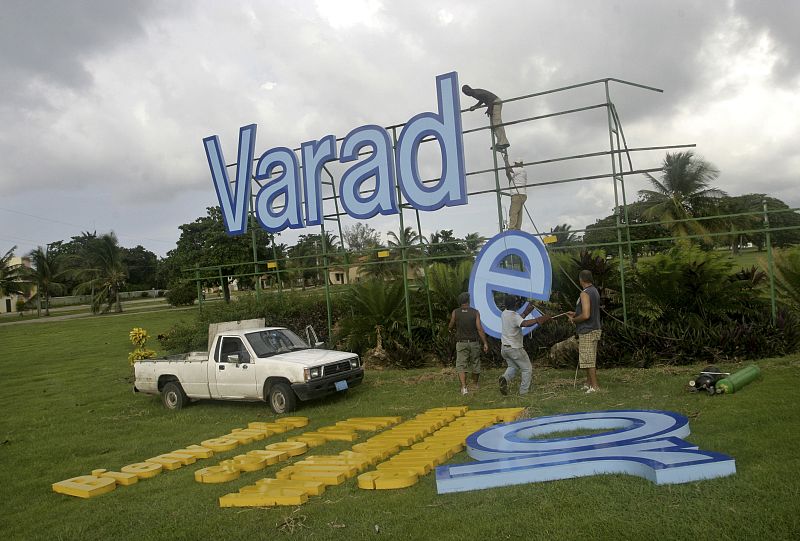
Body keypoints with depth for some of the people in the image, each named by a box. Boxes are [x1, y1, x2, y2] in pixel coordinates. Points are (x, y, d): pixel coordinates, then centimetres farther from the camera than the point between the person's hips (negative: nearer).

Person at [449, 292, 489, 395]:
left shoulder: (455, 312, -5)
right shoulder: (475, 312, -6)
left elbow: (450, 327, 5)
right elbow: (479, 329, -11)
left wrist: (452, 328, 29)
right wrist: (485, 343, -8)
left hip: (461, 343, -1)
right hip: (473, 343, 1)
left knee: (461, 366, -1)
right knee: (475, 364, 18)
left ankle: (464, 387, -18)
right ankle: (475, 385, 35)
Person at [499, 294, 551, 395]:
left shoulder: (504, 314, 4)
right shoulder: (514, 316, -22)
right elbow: (524, 323, -41)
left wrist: (526, 312, 15)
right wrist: (537, 320, -42)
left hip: (504, 348, 7)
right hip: (515, 348, -7)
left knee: (512, 366, 24)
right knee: (527, 369, 9)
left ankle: (505, 378, -4)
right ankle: (524, 391, 6)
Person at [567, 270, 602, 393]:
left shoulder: (585, 294, -18)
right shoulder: (595, 291, 11)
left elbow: (586, 315, -25)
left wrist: (574, 320, -9)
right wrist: (575, 314, 21)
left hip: (587, 331, -10)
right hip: (594, 329, 10)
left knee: (588, 360, -5)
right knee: (589, 359, 16)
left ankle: (595, 386, -2)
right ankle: (588, 383, 24)